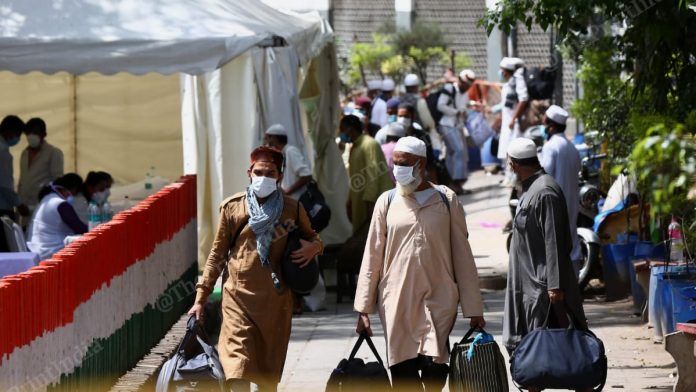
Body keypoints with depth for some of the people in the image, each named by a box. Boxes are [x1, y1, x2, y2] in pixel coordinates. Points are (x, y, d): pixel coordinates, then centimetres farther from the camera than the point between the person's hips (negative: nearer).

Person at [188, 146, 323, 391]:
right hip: (239, 299, -2)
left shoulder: (292, 209, 3)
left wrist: (314, 246, -6)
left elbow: (312, 238, 20)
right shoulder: (232, 208, 1)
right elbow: (217, 255, 8)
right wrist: (200, 298, 5)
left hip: (276, 302, 2)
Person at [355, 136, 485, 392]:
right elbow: (372, 258, 7)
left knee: (433, 368, -14)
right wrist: (363, 308, 3)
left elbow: (463, 256, 5)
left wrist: (473, 310, 3)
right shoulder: (387, 202, 6)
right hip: (397, 302, 1)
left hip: (438, 302, -1)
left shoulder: (447, 201, 4)